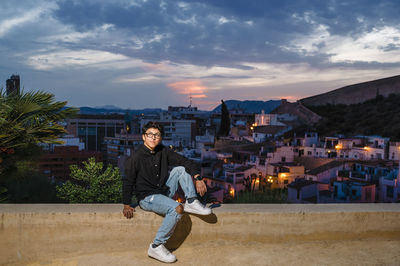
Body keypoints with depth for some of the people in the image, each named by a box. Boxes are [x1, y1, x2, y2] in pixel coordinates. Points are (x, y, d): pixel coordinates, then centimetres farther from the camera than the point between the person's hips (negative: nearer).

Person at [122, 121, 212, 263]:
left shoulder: (163, 152, 1)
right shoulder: (136, 158, -14)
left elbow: (185, 161, -1)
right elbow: (128, 181, -8)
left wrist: (198, 178, -15)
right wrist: (127, 205, -9)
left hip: (164, 192, 6)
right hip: (147, 198, -6)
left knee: (180, 168, -2)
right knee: (177, 208, -30)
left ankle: (191, 202, -3)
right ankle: (156, 247, -22)